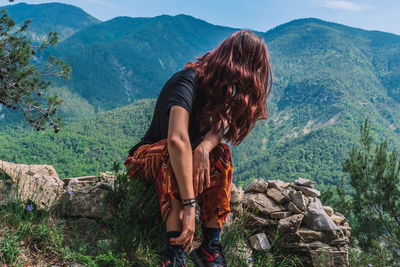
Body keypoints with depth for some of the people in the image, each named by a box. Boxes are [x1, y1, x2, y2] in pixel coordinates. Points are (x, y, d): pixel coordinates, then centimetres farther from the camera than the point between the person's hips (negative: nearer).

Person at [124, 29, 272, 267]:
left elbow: (220, 126, -18)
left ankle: (211, 246, -26)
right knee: (172, 156, -37)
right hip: (149, 156, -5)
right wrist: (190, 205, -50)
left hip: (185, 156, 6)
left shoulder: (223, 86, -4)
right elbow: (177, 140, -44)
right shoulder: (189, 82, -30)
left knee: (220, 153, -23)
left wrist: (205, 147, -42)